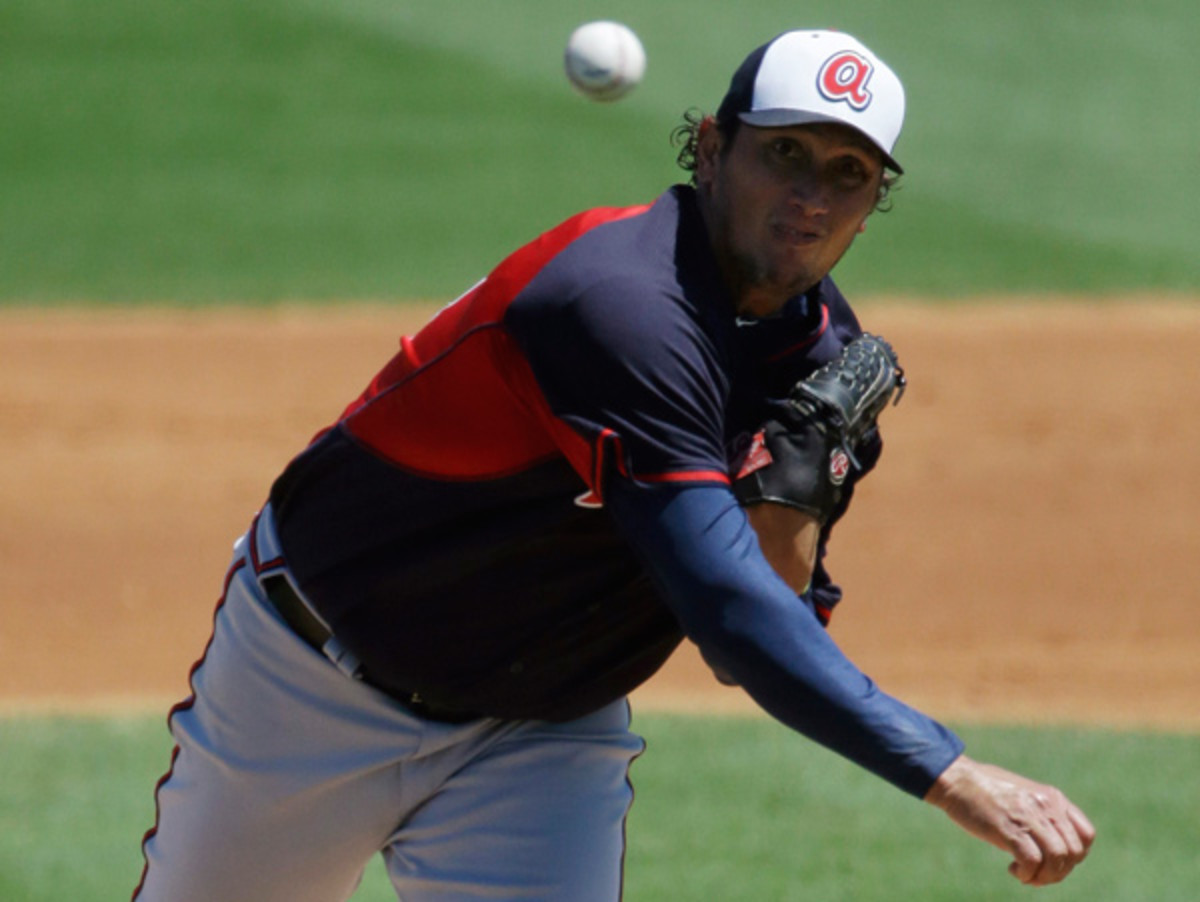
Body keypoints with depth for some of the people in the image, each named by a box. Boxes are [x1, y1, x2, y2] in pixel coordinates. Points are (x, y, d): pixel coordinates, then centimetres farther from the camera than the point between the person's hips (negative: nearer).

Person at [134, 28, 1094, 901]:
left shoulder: (824, 354, -6)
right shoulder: (623, 301, -31)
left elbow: (765, 645, -5)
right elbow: (722, 606, -40)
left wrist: (801, 477, -23)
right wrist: (951, 775, -45)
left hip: (547, 732, 5)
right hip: (319, 682, -5)